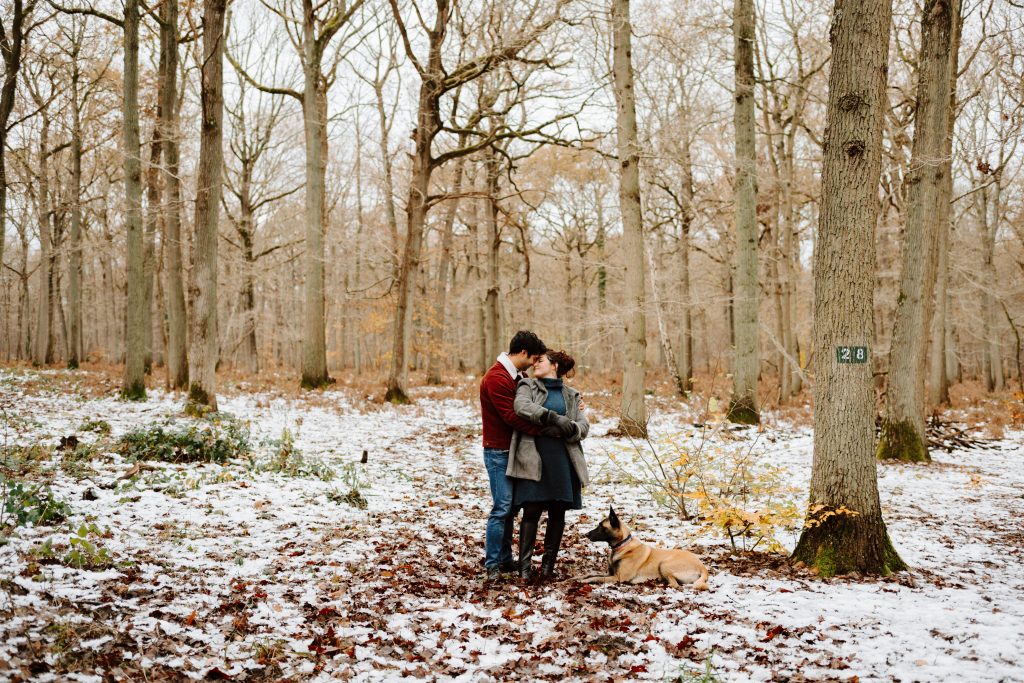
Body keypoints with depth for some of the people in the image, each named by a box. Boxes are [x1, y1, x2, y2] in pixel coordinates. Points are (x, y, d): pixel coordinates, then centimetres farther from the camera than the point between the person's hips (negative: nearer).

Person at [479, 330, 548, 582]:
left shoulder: (519, 377, 13)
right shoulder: (496, 378, -18)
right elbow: (512, 417, -22)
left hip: (514, 451, 9)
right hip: (499, 452, -9)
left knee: (509, 507, 12)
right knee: (501, 508, -8)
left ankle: (505, 559, 19)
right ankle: (492, 565, -2)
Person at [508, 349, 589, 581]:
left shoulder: (571, 395, 18)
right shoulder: (527, 386, 11)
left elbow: (583, 427, 8)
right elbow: (521, 406, -12)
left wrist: (568, 429, -14)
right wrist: (554, 418, -21)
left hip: (563, 459, 3)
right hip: (533, 458, -3)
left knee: (558, 513, 4)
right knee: (531, 511, -8)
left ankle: (548, 564, 14)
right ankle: (525, 565, -3)